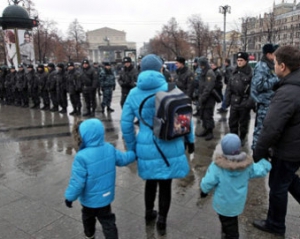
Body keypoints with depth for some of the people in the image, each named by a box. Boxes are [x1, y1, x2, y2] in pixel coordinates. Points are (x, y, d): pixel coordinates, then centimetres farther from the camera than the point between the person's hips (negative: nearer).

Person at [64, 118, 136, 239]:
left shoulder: (82, 157, -30)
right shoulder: (109, 148, -12)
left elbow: (77, 182, -25)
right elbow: (122, 159, 5)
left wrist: (69, 197, -9)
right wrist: (134, 153, 24)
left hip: (89, 199, -3)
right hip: (106, 196, 3)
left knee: (88, 217, 27)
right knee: (108, 222, 16)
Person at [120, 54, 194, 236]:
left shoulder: (134, 93, -3)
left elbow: (126, 125, -1)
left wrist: (132, 148, 11)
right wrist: (190, 139, 10)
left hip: (147, 149, 2)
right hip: (171, 147, -1)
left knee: (151, 182, 25)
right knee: (165, 185, 16)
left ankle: (149, 214, 46)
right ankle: (162, 222, 33)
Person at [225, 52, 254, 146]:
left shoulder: (250, 73, -10)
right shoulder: (234, 72, 8)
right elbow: (229, 87, 9)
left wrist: (250, 102, -20)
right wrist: (227, 100, 4)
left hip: (244, 102, -5)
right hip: (234, 102, 5)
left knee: (243, 122, 11)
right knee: (232, 121, 11)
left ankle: (242, 139, 28)